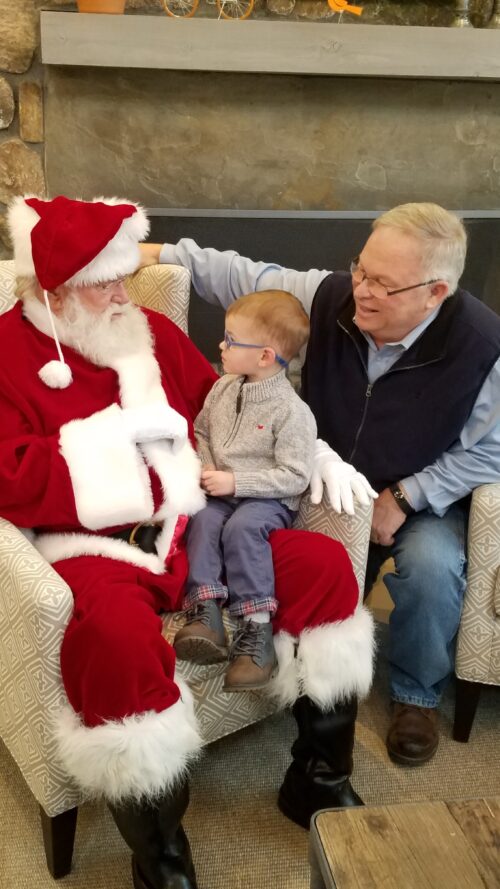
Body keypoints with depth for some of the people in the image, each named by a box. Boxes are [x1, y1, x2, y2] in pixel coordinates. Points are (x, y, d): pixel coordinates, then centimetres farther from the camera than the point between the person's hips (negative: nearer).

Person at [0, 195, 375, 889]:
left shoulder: (151, 331, 14)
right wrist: (118, 430, -14)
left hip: (194, 529, 6)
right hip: (93, 546, -5)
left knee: (324, 564, -10)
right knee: (116, 634, -38)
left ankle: (318, 779, 5)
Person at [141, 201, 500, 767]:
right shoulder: (331, 296, -16)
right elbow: (243, 277, -2)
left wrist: (404, 498, -19)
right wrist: (161, 253, -4)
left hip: (424, 498, -3)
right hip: (326, 482, 3)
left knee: (431, 567, -30)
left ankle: (417, 694, 1)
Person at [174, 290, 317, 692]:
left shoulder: (292, 411, -15)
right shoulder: (223, 388, 5)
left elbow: (295, 477, -16)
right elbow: (201, 430, 21)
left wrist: (236, 481, -20)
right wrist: (205, 468, 0)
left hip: (268, 499, -5)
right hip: (220, 493, 5)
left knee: (242, 527, -33)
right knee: (202, 520, -25)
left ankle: (256, 628, -29)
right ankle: (206, 611, -32)